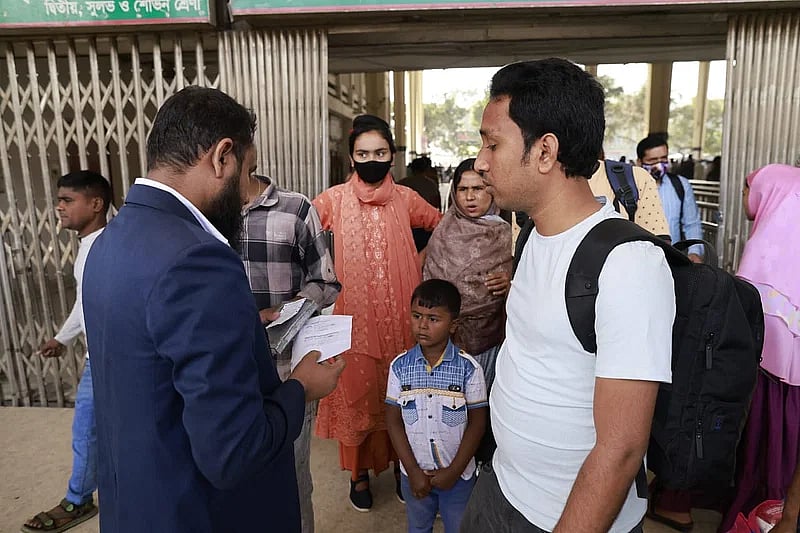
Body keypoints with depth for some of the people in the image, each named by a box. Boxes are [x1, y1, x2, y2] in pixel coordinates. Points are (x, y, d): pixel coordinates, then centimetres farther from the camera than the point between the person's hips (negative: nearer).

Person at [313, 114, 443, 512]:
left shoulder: (406, 199, 2)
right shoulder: (334, 199, -4)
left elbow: (442, 224, 16)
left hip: (400, 317, 2)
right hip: (355, 316, -1)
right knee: (356, 395, 9)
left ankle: (401, 464, 34)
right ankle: (359, 472, 29)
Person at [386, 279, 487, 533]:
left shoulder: (468, 368, -16)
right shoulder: (400, 366, -11)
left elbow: (477, 422, -10)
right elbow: (393, 421, -6)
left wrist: (454, 471, -12)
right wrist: (413, 470, -9)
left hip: (458, 473, -2)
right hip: (414, 472, 2)